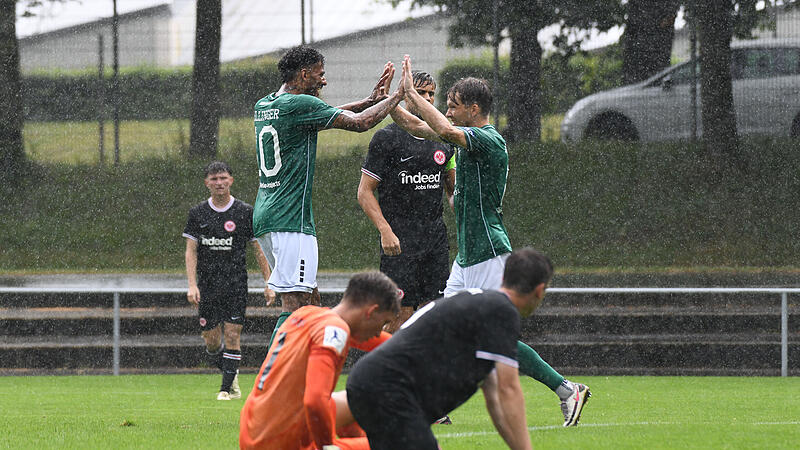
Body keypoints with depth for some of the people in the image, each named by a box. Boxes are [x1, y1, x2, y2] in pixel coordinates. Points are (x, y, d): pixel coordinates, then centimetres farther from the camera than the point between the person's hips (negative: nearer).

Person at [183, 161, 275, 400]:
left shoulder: (245, 212, 1)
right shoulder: (198, 213, 5)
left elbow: (259, 249, 5)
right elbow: (191, 251, 3)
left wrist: (268, 283, 0)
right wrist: (192, 284, -8)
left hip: (236, 284, -2)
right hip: (207, 286, 2)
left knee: (232, 335, -10)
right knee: (211, 341, 1)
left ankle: (228, 387, -4)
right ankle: (231, 373, 27)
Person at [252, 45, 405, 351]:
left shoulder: (264, 106, 15)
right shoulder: (299, 104, -12)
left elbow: (323, 116, 27)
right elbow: (360, 123, -11)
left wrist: (371, 100, 23)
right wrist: (396, 97, 5)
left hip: (265, 220, 10)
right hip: (290, 222, -10)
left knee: (310, 301, 16)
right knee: (295, 305, -12)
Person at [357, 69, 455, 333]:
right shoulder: (388, 138, -4)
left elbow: (453, 189, 24)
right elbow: (365, 192, -5)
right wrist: (386, 231, -17)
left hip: (436, 239, 5)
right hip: (400, 241, -5)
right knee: (402, 314, -10)